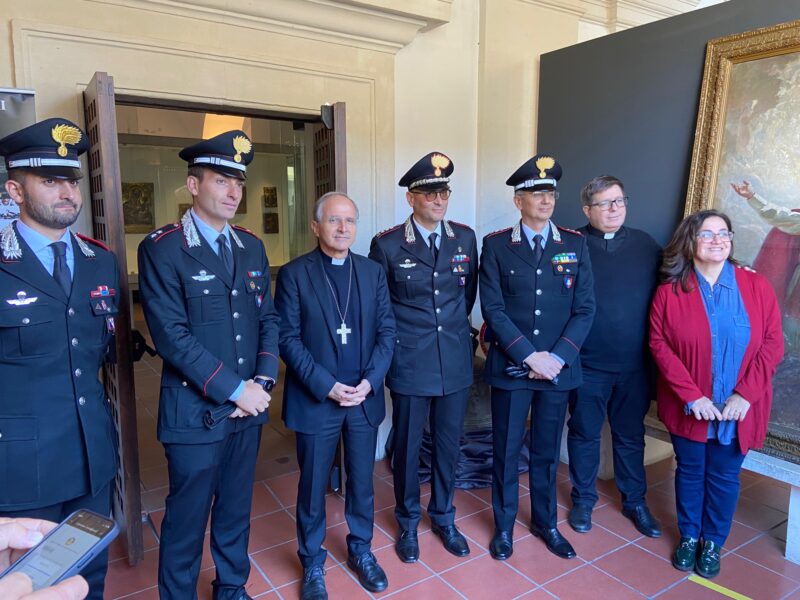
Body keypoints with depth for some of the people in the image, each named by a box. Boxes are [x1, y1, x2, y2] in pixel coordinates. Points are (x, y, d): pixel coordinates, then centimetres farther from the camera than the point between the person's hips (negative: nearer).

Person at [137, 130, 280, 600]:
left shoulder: (252, 247, 7)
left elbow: (269, 319, 7)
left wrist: (264, 381, -7)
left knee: (237, 509, 20)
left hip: (249, 407, 5)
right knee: (188, 518, 10)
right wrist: (235, 389, -17)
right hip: (195, 411, -5)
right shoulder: (162, 249, -11)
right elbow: (172, 335, -17)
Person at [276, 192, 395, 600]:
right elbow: (288, 338, -10)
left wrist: (370, 380, -11)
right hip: (315, 399, -3)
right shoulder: (294, 274, -6)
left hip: (365, 397, 3)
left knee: (362, 482, 16)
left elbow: (387, 330, 2)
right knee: (313, 486, 12)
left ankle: (361, 550, 39)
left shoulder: (373, 272, 4)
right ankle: (312, 562, 34)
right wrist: (325, 386, -17)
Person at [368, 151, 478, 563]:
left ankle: (443, 517, 37)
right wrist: (397, 337, 4)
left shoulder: (465, 237, 2)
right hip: (410, 364, -3)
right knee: (407, 446, 11)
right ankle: (407, 523, 34)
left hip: (456, 362, 3)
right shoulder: (387, 244, -8)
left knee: (448, 445, 15)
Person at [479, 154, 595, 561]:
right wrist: (531, 356, -15)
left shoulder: (575, 245, 3)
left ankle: (545, 522, 36)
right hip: (510, 367, -1)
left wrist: (557, 357, -12)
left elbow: (585, 309, -1)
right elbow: (493, 309, -9)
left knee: (547, 451, 16)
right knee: (506, 451, 11)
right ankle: (504, 526, 31)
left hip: (559, 368, 2)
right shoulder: (496, 245, -3)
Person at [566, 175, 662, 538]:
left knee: (630, 436, 17)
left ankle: (635, 501, 36)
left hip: (635, 365, 3)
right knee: (584, 434, 14)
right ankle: (583, 500, 33)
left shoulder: (646, 245, 3)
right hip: (587, 363, -2)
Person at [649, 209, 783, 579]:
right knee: (690, 472, 14)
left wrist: (744, 395, -13)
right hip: (689, 407, -1)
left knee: (724, 476, 12)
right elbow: (659, 344, -8)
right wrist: (691, 396, -16)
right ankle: (688, 537, 34)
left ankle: (713, 543, 33)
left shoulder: (756, 287, -2)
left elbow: (772, 344, -4)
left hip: (738, 408, 1)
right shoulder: (670, 292, -6)